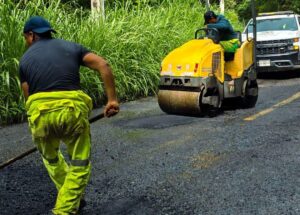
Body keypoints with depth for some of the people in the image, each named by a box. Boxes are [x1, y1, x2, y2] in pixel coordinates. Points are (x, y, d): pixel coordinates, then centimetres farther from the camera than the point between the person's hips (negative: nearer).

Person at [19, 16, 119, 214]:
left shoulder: (26, 58, 20)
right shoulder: (72, 47, 18)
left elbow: (27, 95, 17)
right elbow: (103, 65, 4)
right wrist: (112, 99, 2)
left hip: (39, 112, 2)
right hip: (72, 109, -1)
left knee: (51, 158, 30)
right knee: (80, 165, 15)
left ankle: (71, 198, 39)